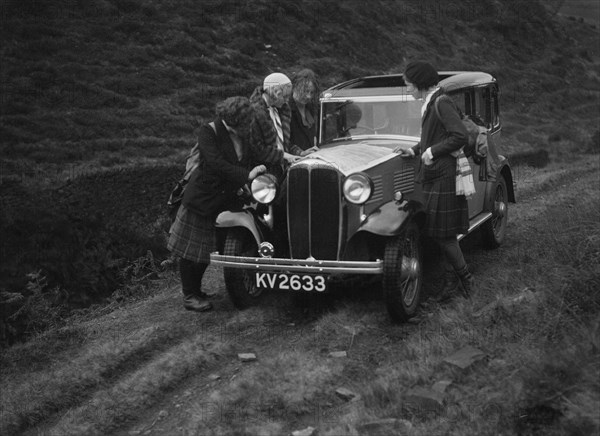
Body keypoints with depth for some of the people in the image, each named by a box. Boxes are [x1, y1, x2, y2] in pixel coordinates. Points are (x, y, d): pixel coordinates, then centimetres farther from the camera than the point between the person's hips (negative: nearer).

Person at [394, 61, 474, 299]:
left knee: (443, 233, -3)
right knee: (441, 233, 11)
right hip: (433, 174, 9)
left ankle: (465, 277, 12)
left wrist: (432, 151, -17)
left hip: (444, 175, -9)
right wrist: (414, 151, 10)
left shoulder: (442, 103, -15)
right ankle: (451, 279, 18)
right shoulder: (429, 103, 14)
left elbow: (460, 136, -23)